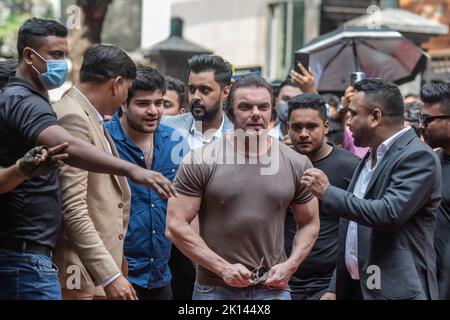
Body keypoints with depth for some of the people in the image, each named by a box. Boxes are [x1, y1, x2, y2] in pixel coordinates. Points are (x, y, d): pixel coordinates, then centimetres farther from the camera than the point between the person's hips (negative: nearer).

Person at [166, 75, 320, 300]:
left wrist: (290, 265, -5)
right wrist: (223, 268, -12)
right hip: (214, 289, -2)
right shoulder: (200, 162, -4)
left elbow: (309, 223, 12)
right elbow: (176, 225, -6)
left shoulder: (297, 164, 4)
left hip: (274, 288, 2)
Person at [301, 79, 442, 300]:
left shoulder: (418, 156, -13)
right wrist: (335, 289, 17)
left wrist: (328, 192, -17)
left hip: (396, 291, -8)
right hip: (354, 288, 8)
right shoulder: (371, 157, 15)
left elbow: (389, 214, -26)